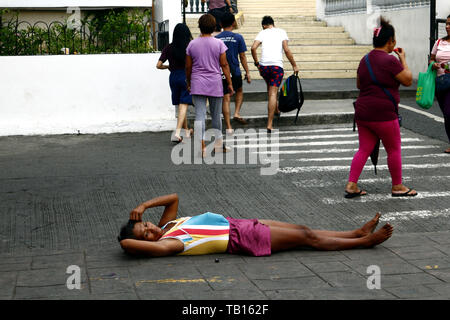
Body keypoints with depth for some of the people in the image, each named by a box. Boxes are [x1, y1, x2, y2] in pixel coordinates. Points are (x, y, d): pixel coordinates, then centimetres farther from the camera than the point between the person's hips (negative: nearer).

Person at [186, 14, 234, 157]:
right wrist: (229, 83, 3)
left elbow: (188, 67, 5)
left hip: (197, 84, 0)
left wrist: (188, 83, 18)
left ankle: (201, 147, -13)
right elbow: (224, 65, -3)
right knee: (216, 115, 12)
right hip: (215, 84, 0)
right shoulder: (218, 43, -2)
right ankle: (218, 144, 23)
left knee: (199, 115, -4)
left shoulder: (192, 44, 2)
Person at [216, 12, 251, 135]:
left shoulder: (216, 39, 0)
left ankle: (228, 127, 2)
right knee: (239, 92, 25)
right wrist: (247, 73, 4)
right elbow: (242, 57, -3)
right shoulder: (238, 37, -5)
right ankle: (237, 113, 6)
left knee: (226, 98, 3)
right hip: (235, 71, -1)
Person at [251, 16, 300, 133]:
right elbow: (286, 50, -1)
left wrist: (257, 63, 10)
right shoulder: (281, 32, 9)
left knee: (270, 88, 28)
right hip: (277, 66, -2)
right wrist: (294, 65, 5)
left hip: (263, 66, 2)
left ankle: (276, 110, 44)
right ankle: (269, 125, -12)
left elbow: (253, 48, -2)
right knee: (273, 93, -5)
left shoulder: (262, 32, 11)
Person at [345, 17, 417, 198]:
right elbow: (408, 80, -5)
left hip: (362, 113, 8)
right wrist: (403, 59, 4)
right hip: (383, 114, -7)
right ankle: (397, 187, 18)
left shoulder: (365, 59, 10)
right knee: (394, 149, 8)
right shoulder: (390, 61, -15)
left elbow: (359, 84, 21)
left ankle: (351, 185, 5)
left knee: (364, 149, 12)